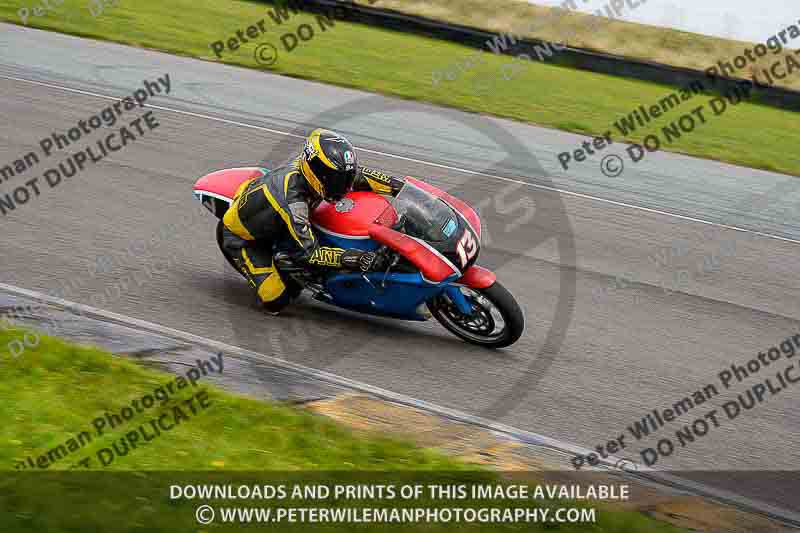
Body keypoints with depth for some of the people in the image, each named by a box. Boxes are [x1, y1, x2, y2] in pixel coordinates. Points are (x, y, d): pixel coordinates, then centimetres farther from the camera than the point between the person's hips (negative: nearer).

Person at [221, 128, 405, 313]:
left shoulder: (313, 164, -22)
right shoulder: (292, 201, -43)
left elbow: (354, 174, -8)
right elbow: (308, 252, -42)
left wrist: (397, 185, -16)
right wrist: (350, 258, -53)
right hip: (242, 237, -8)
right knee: (276, 301, -16)